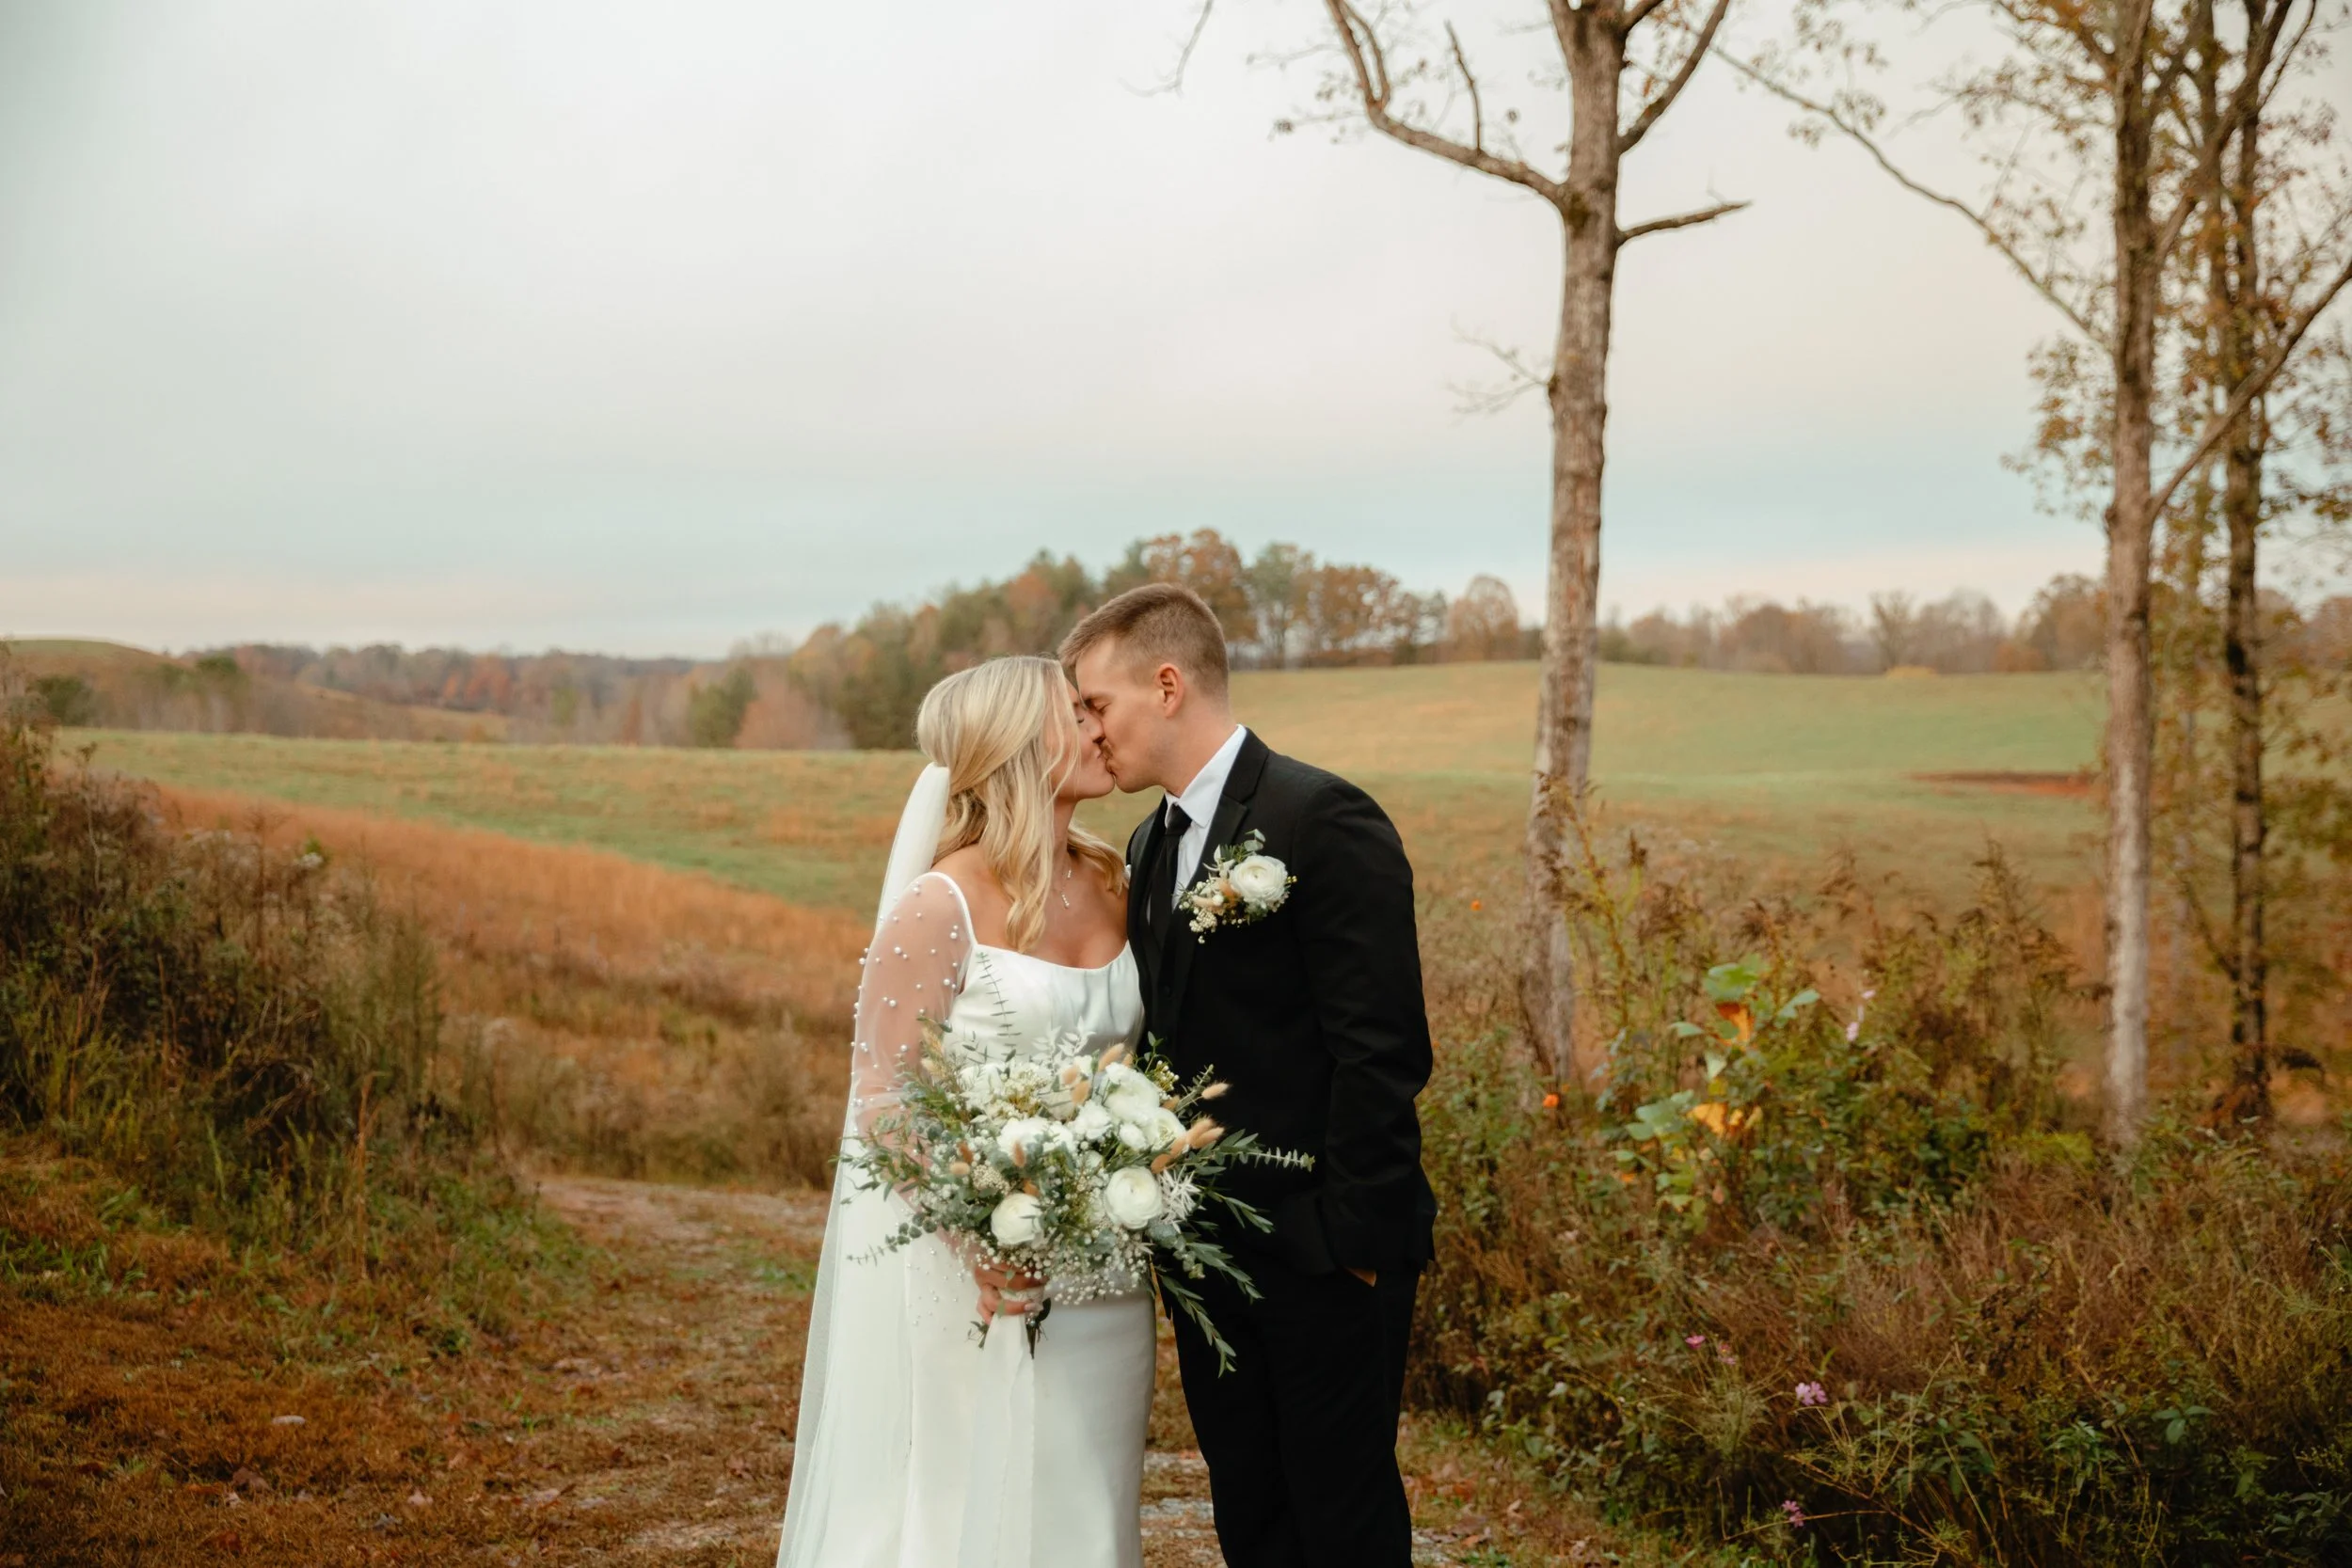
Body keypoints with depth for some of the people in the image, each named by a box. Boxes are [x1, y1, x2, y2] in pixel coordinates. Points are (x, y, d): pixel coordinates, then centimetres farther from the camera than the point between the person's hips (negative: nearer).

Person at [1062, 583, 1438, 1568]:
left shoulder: (1325, 820, -15)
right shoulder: (1152, 842, 12)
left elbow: (1382, 1050, -18)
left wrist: (1355, 1237, -18)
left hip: (1323, 1253, -8)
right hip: (1209, 1254, 8)